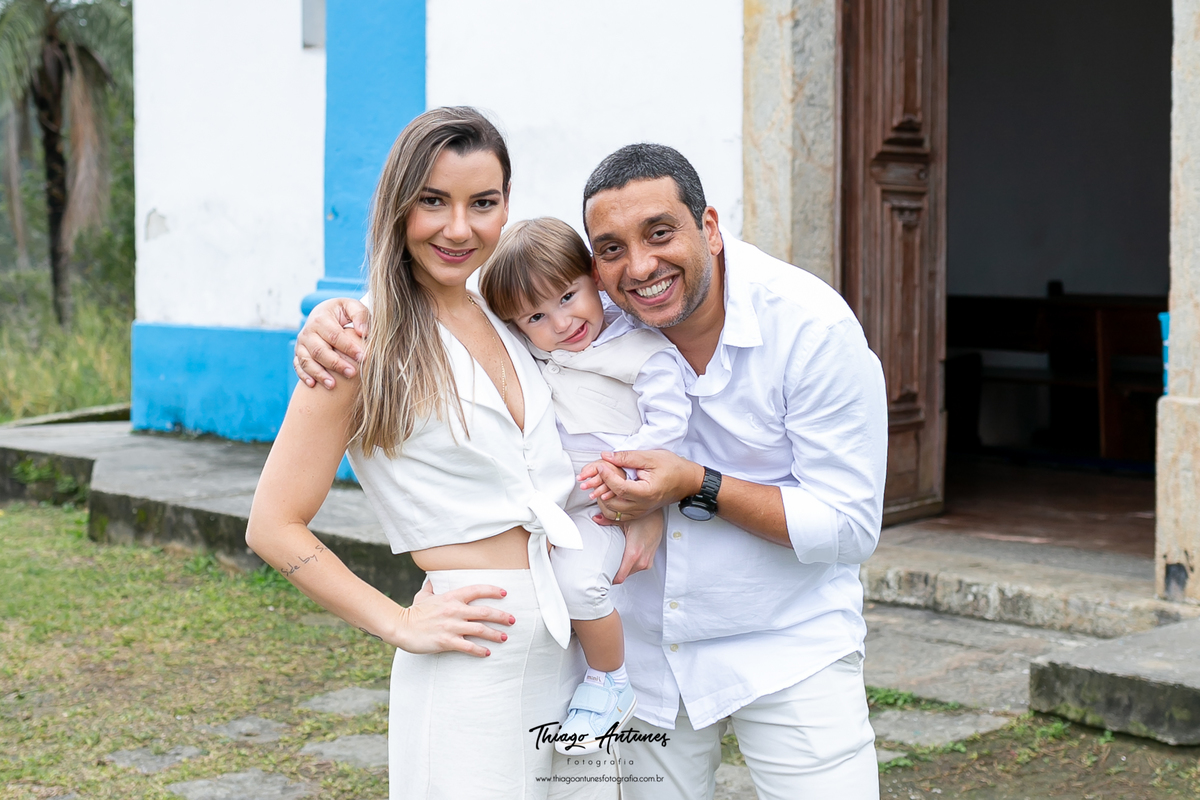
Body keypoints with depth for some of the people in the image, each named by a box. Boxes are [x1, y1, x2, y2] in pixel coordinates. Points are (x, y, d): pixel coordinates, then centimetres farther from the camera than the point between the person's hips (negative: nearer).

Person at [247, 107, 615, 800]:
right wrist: (400, 624, -12)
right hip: (474, 660, -6)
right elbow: (274, 527, -7)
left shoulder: (507, 322, 11)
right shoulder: (366, 344, -8)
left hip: (569, 651, 7)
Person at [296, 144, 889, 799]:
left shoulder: (813, 326, -20)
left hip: (788, 646, -2)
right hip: (641, 650, 3)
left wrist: (698, 487, -28)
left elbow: (852, 528, -17)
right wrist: (341, 315, -23)